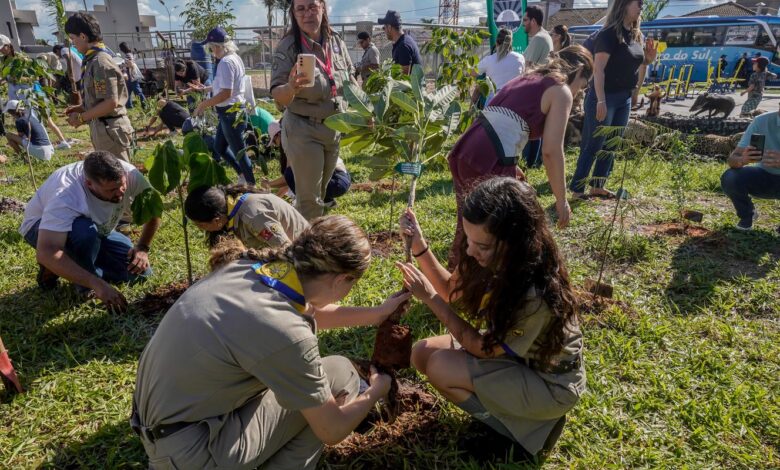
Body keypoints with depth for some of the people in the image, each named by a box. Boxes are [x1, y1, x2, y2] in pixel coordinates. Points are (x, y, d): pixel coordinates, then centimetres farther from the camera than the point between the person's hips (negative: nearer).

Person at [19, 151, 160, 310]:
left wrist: (142, 248, -24)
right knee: (85, 231, -40)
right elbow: (45, 253, -49)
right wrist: (97, 284, -55)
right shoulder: (65, 196, -41)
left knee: (139, 270, -12)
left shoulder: (129, 174, -29)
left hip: (97, 231, 5)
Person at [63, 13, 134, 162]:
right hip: (103, 127, 10)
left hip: (110, 129, -10)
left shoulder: (100, 62, -18)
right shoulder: (94, 60, 12)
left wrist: (81, 117, -14)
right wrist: (82, 107, 11)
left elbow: (111, 102, -23)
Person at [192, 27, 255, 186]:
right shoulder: (234, 58, 10)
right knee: (219, 147, 21)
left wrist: (204, 104, -18)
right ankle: (243, 176, 28)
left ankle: (251, 186, 13)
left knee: (239, 151, 1)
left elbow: (226, 93, -27)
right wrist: (205, 88, 22)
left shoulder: (226, 62, -21)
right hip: (231, 112, 10)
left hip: (231, 113, -10)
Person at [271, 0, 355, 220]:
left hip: (335, 129, 6)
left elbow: (350, 81, 14)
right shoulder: (288, 46, -14)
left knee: (321, 192, 20)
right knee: (310, 198, 1)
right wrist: (291, 88, -42)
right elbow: (277, 95, -20)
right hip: (303, 131, -6)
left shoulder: (337, 42, 1)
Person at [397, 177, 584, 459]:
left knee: (440, 368, -20)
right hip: (510, 348, 7)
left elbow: (483, 349, -23)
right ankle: (505, 406, 7)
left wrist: (429, 297, -24)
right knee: (422, 353, -3)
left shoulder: (536, 295, -38)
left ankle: (528, 424, -1)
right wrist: (419, 246, -15)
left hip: (549, 382, -7)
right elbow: (453, 290, 0)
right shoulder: (497, 259, -17)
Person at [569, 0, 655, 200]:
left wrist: (650, 56, 3)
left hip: (625, 98, 8)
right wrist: (601, 100, -26)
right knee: (593, 145, -6)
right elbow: (598, 69, -20)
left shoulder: (636, 35, 11)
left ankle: (597, 186, 18)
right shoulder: (609, 33, -13)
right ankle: (577, 189, 0)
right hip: (605, 97, -8)